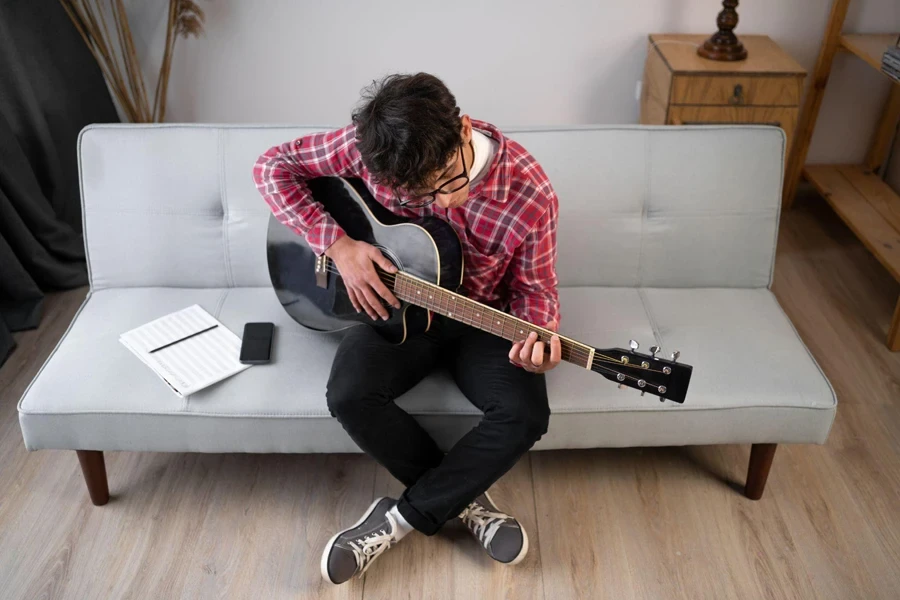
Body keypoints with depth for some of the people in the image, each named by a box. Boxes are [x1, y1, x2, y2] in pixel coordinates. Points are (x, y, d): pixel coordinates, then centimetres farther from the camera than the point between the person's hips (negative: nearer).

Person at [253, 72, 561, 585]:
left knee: (525, 414, -25)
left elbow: (534, 287, -8)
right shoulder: (374, 144, -20)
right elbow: (273, 166, -10)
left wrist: (537, 336, -31)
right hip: (394, 306, 1)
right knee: (350, 395, -26)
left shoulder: (530, 194, -23)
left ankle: (406, 518, -7)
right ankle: (464, 498, -5)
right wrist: (337, 244, -22)